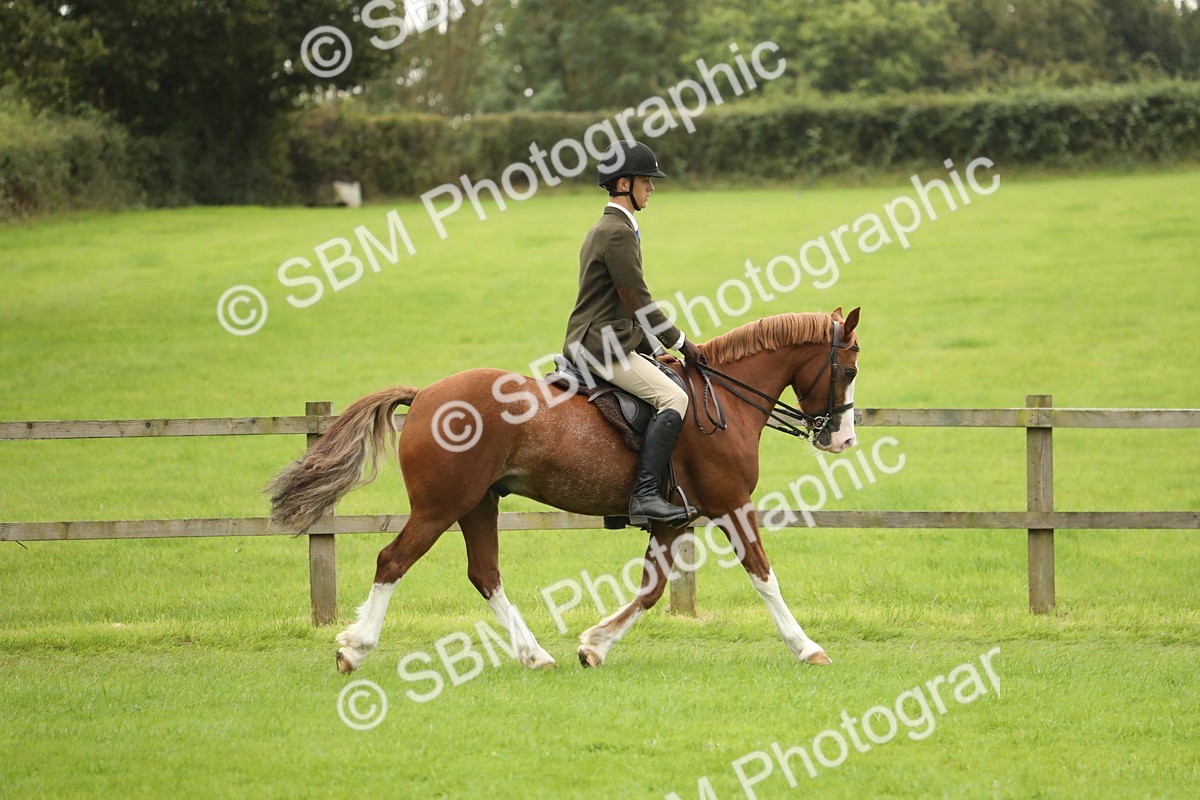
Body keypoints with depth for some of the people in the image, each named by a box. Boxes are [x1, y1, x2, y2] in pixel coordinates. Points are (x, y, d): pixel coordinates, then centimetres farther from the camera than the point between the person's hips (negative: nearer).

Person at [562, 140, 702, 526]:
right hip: (602, 346, -11)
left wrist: (656, 347, 19)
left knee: (668, 382, 20)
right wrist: (680, 343, -6)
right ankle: (644, 495, -27)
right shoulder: (618, 233, -14)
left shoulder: (605, 229, 20)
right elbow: (638, 303, -15)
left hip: (596, 343, 11)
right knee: (673, 397, -20)